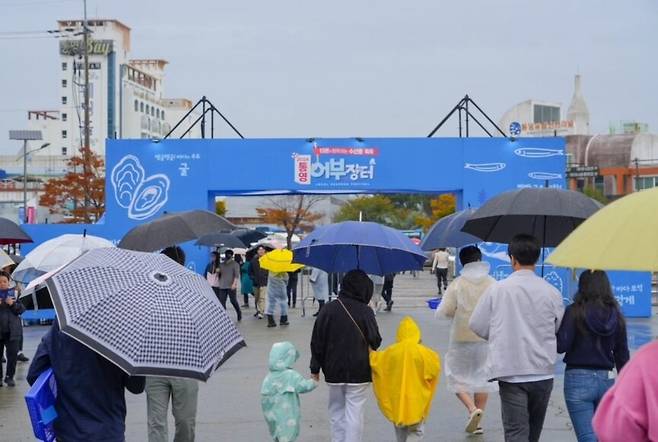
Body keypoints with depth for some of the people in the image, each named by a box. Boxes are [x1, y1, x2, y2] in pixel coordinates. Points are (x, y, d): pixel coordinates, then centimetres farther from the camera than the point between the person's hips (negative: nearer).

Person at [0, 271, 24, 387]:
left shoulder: (14, 293, 4)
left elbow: (22, 310, 2)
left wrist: (13, 304, -16)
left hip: (12, 330, 0)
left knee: (13, 354, -1)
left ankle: (9, 376, 11)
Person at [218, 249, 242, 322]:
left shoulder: (235, 264, 1)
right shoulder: (221, 265, 16)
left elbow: (236, 275, -8)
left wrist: (234, 283, -18)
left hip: (231, 286, -5)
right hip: (222, 286, 5)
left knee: (233, 301, -1)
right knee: (222, 302, -3)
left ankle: (239, 313, 21)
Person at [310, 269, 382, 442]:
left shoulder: (328, 309, -3)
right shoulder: (365, 312, -11)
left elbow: (317, 342, 0)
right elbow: (375, 342, -5)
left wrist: (315, 369, 8)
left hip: (334, 371, 3)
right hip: (359, 372, -3)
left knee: (336, 412, 16)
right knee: (354, 413, 1)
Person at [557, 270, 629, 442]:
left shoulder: (575, 312, -7)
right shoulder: (616, 315, 5)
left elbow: (562, 346, -12)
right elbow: (622, 355, 10)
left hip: (578, 379, -4)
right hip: (606, 381, 4)